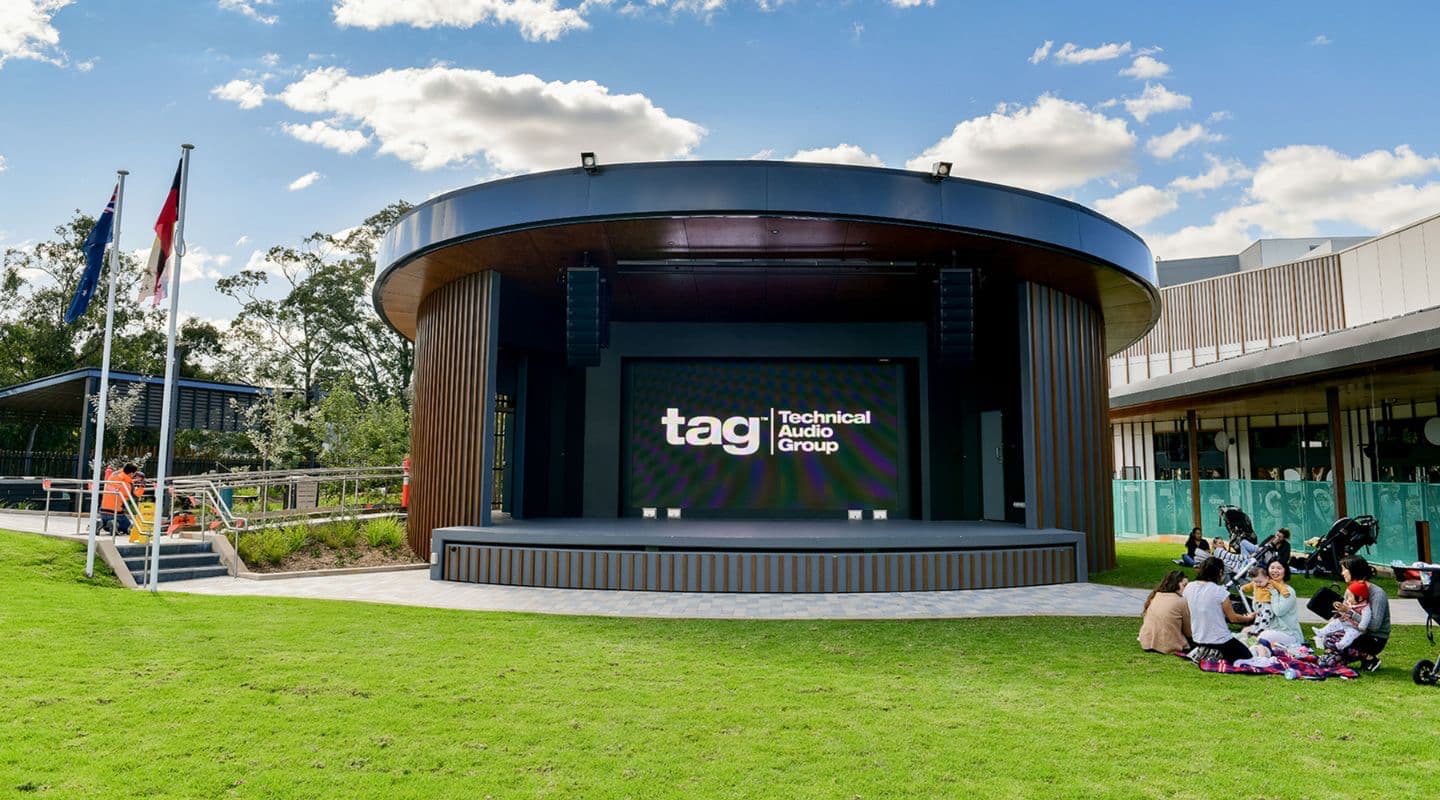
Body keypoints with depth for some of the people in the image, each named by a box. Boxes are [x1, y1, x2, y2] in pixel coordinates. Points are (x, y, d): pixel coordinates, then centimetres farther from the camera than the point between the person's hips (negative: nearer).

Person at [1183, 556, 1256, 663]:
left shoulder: (1189, 588, -5)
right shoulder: (1219, 591, -21)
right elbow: (1233, 618, -8)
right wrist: (1248, 618, 12)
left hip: (1198, 640, 6)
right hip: (1220, 641, -6)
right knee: (1246, 655, 20)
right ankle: (1218, 655, -5)